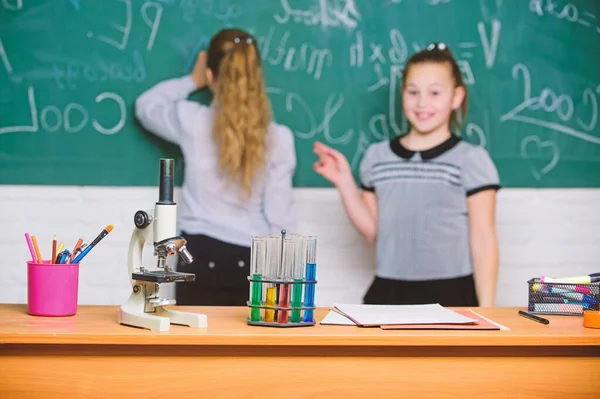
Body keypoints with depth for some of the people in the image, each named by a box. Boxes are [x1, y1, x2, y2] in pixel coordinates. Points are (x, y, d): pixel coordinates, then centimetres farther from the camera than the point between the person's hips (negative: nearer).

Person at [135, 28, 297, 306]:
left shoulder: (192, 122, -6)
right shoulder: (278, 139, -6)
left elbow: (146, 105, 16)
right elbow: (279, 217, -5)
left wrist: (192, 81, 28)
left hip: (201, 261, -1)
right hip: (252, 265, 1)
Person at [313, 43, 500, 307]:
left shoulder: (471, 160, -2)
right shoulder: (377, 156, 8)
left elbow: (483, 241, -2)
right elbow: (372, 230, 13)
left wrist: (485, 311, -5)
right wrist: (345, 183, 4)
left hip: (450, 295, -3)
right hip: (387, 292, 3)